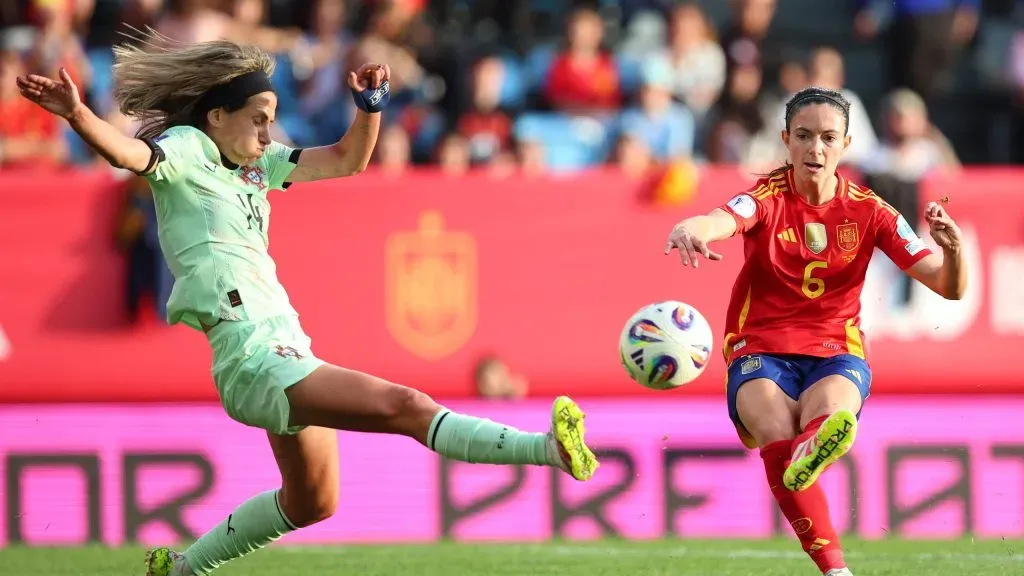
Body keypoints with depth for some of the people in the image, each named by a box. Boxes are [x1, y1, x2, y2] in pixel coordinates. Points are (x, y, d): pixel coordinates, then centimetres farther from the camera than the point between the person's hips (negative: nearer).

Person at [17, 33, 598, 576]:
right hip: (255, 363, -10)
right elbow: (128, 153, -26)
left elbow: (348, 160, 20)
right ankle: (548, 448, -34)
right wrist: (78, 115, -45)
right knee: (408, 407, -22)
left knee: (311, 505, 24)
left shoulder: (255, 165, 17)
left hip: (287, 350, 10)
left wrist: (371, 105, 2)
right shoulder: (185, 150, -5)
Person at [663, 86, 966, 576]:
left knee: (828, 411, -38)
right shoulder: (769, 198, -3)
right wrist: (692, 229, -55)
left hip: (836, 356, 1)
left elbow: (949, 288, 0)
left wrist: (952, 248, -24)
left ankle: (811, 451, -74)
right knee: (778, 434, -35)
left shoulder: (867, 210, 3)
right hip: (760, 353, -1)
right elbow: (724, 219, -30)